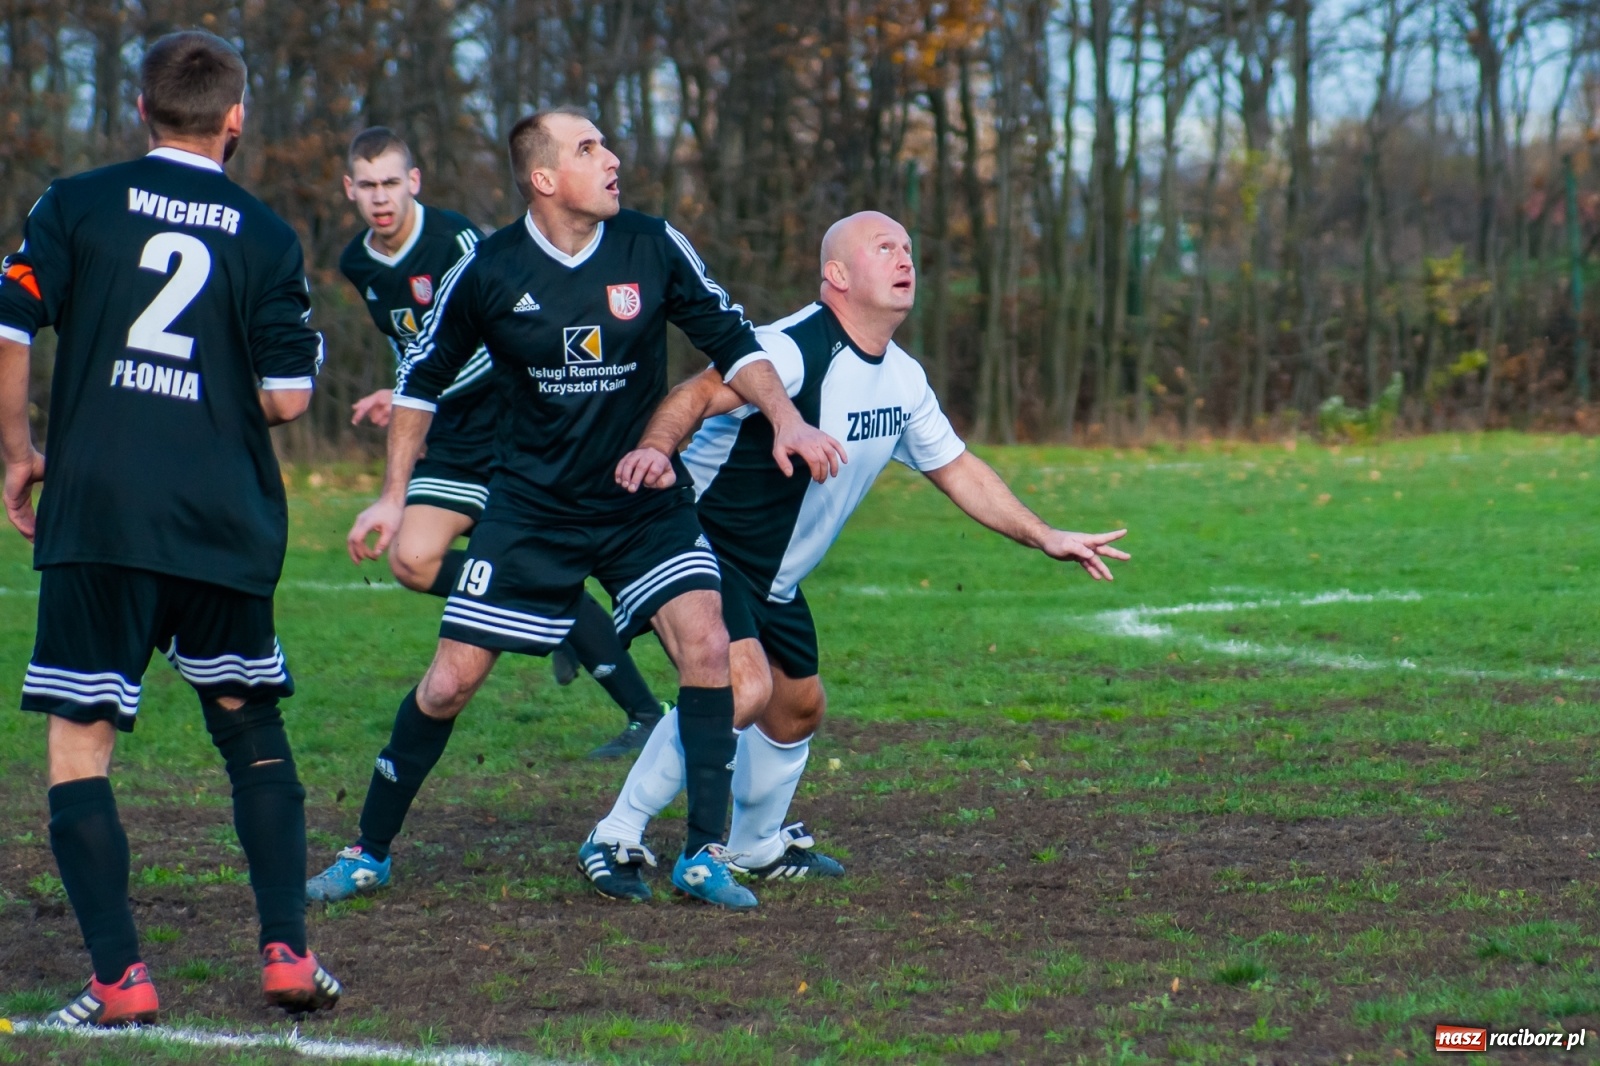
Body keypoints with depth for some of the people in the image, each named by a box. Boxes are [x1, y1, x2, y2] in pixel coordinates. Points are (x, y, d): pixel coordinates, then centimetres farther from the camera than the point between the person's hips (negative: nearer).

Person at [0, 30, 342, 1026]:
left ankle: (120, 975, -6)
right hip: (226, 523, 2)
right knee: (253, 729, 19)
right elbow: (289, 396, 1)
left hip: (97, 513, -2)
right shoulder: (267, 235, 4)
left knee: (80, 744, 2)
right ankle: (288, 950, 13)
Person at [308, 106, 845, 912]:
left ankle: (703, 854, -10)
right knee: (450, 681, -3)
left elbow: (730, 340, 4)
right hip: (530, 506, -1)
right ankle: (370, 850, 16)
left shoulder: (654, 249, -7)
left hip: (643, 503, 1)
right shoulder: (488, 271, -10)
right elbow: (423, 377, 4)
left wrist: (787, 421, -9)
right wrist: (394, 496, 3)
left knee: (705, 644, -20)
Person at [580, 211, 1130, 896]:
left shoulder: (903, 378, 5)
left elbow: (955, 468, 17)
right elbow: (700, 394, -37)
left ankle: (756, 847, 43)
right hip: (702, 548, -9)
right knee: (744, 688, -25)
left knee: (798, 708, 18)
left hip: (774, 578, 9)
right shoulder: (794, 348, -23)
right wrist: (656, 448, -58)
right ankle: (617, 838, -15)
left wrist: (1045, 538, 12)